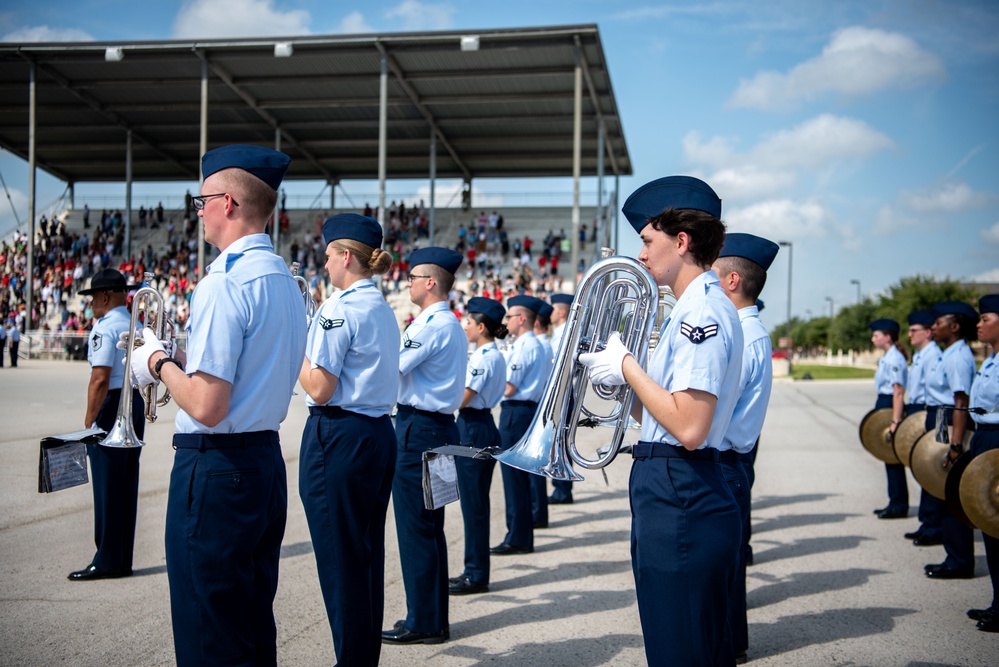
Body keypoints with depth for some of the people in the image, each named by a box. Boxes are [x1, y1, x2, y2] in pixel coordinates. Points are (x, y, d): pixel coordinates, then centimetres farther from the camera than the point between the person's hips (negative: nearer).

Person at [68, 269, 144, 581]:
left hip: (111, 405, -8)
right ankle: (123, 560, 18)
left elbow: (100, 380, -19)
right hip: (137, 403, 8)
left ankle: (107, 561, 2)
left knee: (107, 487, -3)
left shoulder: (104, 328, -12)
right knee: (127, 486, 12)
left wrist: (89, 422, -16)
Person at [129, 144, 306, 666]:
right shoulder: (285, 282, 11)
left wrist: (158, 363, -5)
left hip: (216, 467, -9)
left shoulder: (223, 284, -18)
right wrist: (182, 358, 18)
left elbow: (206, 406, -22)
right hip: (267, 460, 9)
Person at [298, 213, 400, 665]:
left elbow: (320, 389, -17)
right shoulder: (383, 310, 14)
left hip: (339, 437, -9)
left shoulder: (339, 309, -14)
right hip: (379, 434, 9)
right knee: (367, 553, 14)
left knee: (339, 557, -1)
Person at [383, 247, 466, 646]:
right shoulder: (453, 326, 17)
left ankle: (422, 623, 3)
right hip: (440, 426, 10)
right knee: (430, 528, 14)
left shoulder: (430, 326, -15)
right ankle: (435, 618, 21)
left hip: (418, 429, -10)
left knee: (414, 530, -4)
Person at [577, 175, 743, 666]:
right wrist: (615, 374, 8)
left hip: (679, 505, -11)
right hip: (679, 500, 11)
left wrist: (627, 366, -15)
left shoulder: (702, 311, -16)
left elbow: (688, 428, -26)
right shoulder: (698, 308, 17)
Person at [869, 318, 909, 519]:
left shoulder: (894, 359, -15)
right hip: (883, 405, 10)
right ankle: (895, 502, 19)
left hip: (890, 406, -10)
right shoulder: (886, 357, 14)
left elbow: (898, 391, -20)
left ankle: (899, 505, 3)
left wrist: (895, 421, -23)